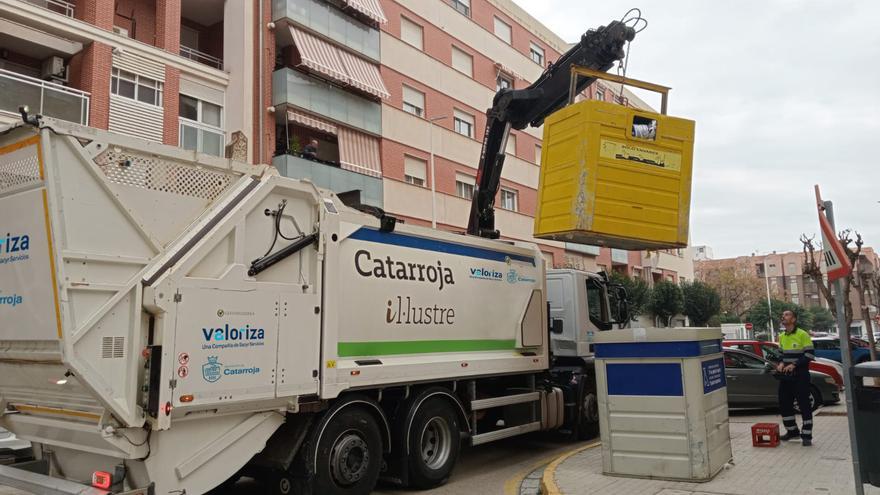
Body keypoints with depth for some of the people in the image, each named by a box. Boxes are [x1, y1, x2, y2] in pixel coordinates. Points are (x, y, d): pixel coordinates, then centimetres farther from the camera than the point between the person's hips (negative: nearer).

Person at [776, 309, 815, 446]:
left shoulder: (802, 334, -9)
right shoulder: (781, 336, 12)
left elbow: (809, 355, -11)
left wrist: (794, 365, -18)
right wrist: (781, 363, 3)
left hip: (800, 375, -7)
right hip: (786, 375, 7)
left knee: (804, 405, -3)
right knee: (784, 404, 10)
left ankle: (807, 435, 4)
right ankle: (792, 431, 25)